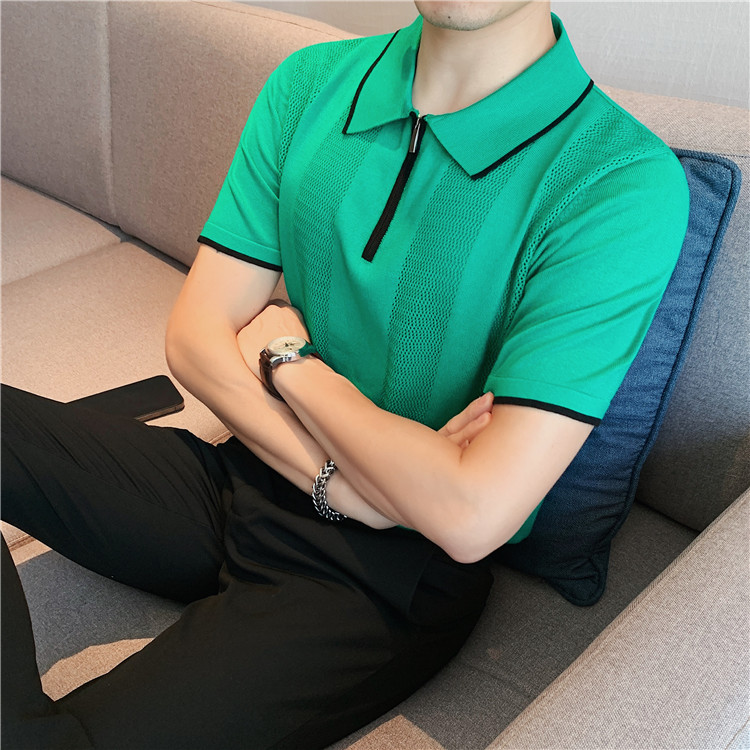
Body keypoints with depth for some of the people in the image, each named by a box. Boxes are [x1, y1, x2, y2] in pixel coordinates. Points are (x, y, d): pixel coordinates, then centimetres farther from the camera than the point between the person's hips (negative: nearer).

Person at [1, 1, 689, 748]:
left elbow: (471, 517, -25)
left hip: (390, 576, -5)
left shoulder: (623, 184, -18)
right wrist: (344, 481, -18)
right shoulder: (312, 82, -1)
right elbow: (195, 339, -3)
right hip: (247, 481, 6)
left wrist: (289, 357, -11)